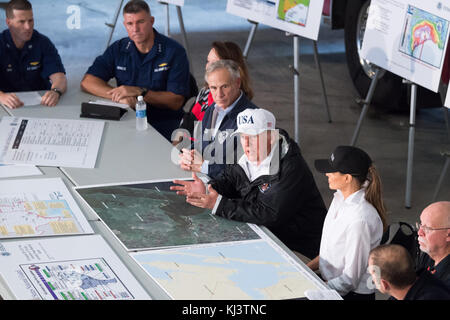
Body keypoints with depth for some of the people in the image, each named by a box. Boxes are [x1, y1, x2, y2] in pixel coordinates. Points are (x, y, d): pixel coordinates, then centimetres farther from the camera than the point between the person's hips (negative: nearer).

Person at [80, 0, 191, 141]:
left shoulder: (174, 51, -5)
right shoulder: (118, 49, 7)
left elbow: (176, 102, -10)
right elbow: (87, 82, 0)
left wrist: (139, 92, -21)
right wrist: (119, 96, -17)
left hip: (163, 124, -3)